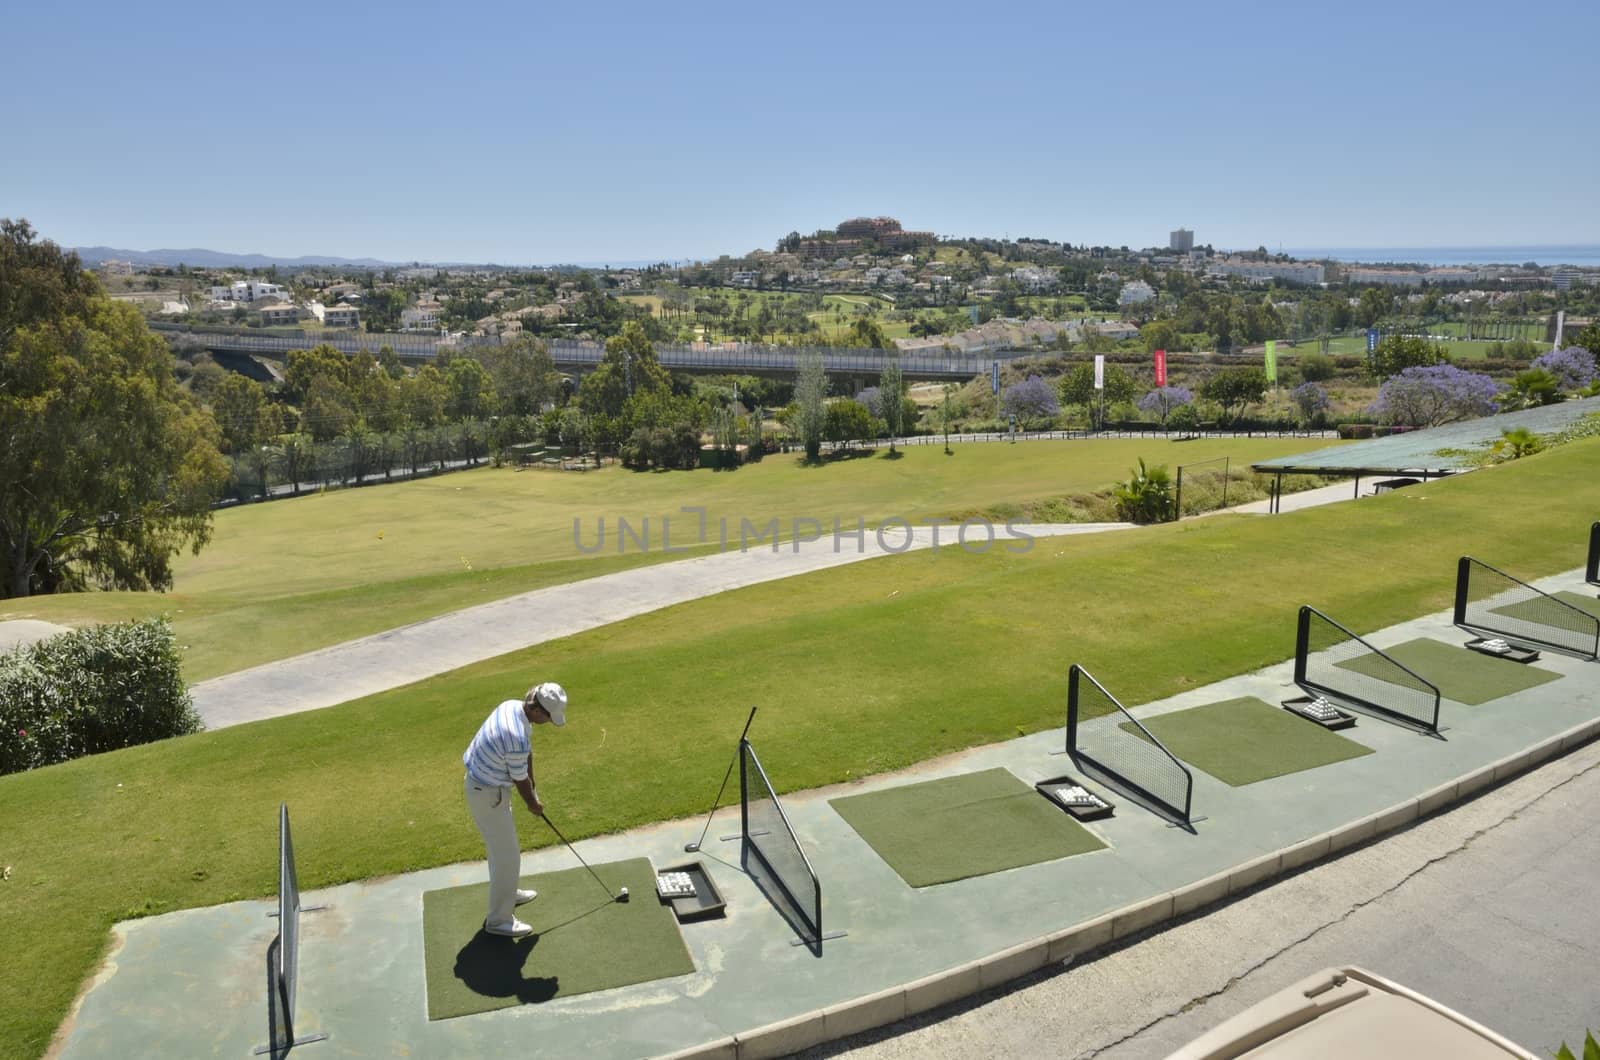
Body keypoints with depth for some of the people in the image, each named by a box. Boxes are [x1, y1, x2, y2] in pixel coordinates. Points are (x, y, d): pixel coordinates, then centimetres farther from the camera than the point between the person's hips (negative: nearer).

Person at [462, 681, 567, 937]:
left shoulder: (514, 705, -7)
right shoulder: (517, 739, -36)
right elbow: (519, 779, -18)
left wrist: (532, 789, 10)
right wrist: (533, 804, 1)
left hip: (482, 781, 10)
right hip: (487, 795, -10)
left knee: (501, 847, 27)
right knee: (508, 856, 1)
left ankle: (506, 892, 45)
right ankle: (499, 919, 14)